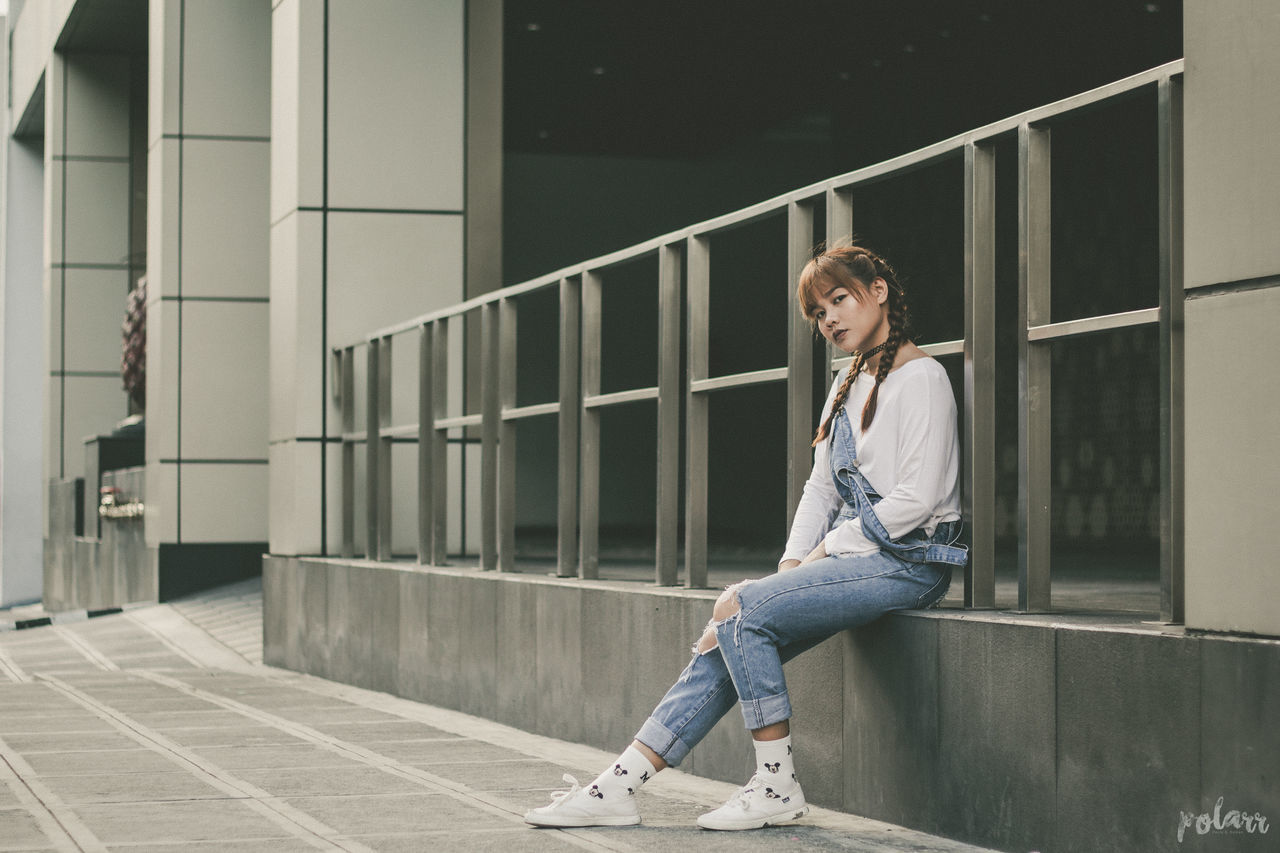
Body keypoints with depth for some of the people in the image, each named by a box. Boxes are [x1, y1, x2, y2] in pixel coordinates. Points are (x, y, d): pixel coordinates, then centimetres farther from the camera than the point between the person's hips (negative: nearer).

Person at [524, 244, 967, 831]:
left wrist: (827, 551, -11)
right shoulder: (848, 383, 19)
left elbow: (916, 498, -15)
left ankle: (776, 786, -16)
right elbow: (821, 486, 18)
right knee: (734, 636, -9)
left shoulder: (920, 378, -8)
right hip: (849, 555, 8)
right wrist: (793, 563, 2)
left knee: (742, 608, -23)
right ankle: (618, 788, -14)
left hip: (906, 561, -8)